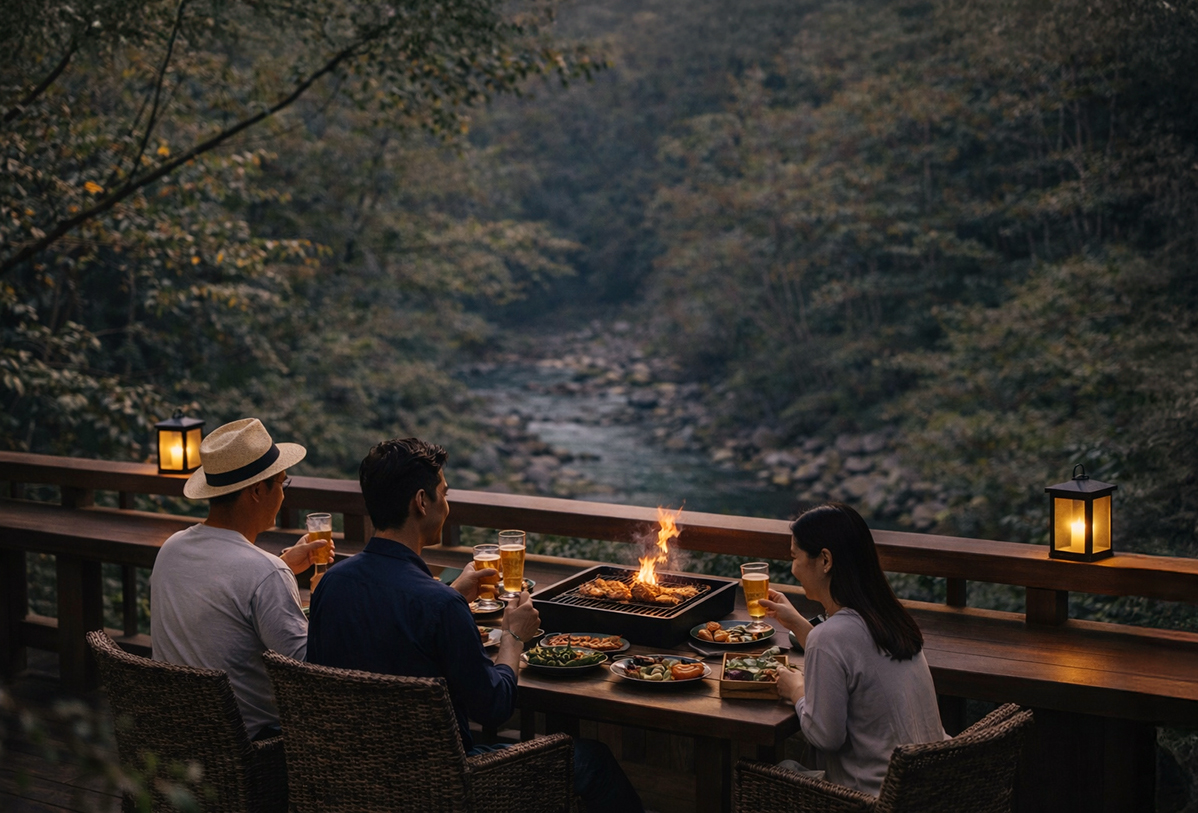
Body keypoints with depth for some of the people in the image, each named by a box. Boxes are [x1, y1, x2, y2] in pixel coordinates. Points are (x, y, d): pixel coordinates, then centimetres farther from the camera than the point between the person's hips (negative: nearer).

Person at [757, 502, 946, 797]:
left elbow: (825, 736, -17)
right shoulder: (890, 617, 3)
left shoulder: (829, 638, -24)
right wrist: (797, 624, 26)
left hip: (879, 796, -8)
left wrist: (796, 691, 1)